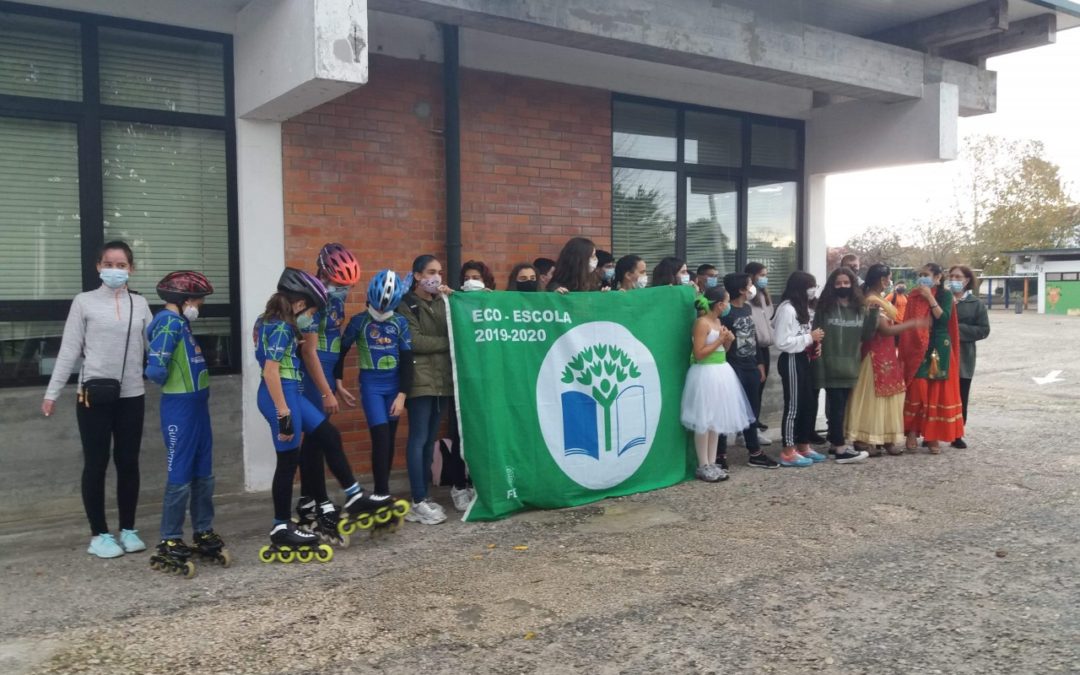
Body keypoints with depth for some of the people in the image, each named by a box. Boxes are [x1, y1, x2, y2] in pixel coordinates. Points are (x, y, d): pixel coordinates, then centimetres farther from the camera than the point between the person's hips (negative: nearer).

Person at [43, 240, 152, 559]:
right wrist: (52, 393, -3)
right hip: (94, 395, -2)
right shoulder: (84, 302, 1)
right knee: (96, 464, 3)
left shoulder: (140, 304, 8)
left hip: (132, 395, 2)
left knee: (128, 463, 9)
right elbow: (69, 351, 0)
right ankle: (99, 534, 14)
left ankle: (128, 529, 21)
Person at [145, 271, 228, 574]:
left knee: (203, 475, 15)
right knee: (180, 477, -2)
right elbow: (155, 369, -24)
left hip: (197, 406, 9)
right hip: (179, 409, -9)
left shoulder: (181, 322, 14)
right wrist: (172, 384, -5)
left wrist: (193, 388, -1)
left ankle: (204, 534, 26)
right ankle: (170, 544, 8)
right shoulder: (170, 323, -15)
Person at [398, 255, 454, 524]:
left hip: (443, 378, 6)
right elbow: (415, 342, -13)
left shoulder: (442, 301, 17)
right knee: (418, 439, -7)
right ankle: (419, 502, -5)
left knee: (431, 439, 8)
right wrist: (447, 343, -8)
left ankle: (424, 495, 14)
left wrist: (451, 301, -3)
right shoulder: (406, 305, -1)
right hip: (420, 379, -6)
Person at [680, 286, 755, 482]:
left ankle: (712, 463, 18)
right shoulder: (702, 323, -14)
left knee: (717, 419, 11)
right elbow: (699, 354, -19)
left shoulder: (717, 321, 13)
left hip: (720, 372, 9)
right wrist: (719, 340, -16)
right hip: (705, 374, -9)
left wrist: (728, 341, 2)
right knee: (704, 421, -3)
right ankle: (703, 466, 3)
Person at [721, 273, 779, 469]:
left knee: (752, 410, 14)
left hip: (750, 367, 8)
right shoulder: (726, 312, -14)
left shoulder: (748, 308, 12)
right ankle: (720, 454, 6)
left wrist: (759, 363, 18)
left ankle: (755, 453, 24)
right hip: (733, 368, -8)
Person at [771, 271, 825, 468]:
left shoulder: (801, 308, 14)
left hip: (803, 359, 10)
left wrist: (814, 343, 3)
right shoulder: (787, 309, -17)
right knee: (793, 406, -3)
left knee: (810, 403, 13)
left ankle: (803, 446, 25)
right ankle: (788, 452, 5)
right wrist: (810, 337, -16)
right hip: (791, 361, -10)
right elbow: (782, 342, -23)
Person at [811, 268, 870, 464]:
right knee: (836, 406, -4)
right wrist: (819, 364, -13)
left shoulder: (859, 309, 9)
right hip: (831, 366, -5)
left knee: (840, 407, 11)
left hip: (850, 367, 5)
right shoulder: (825, 308, -4)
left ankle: (835, 443, 20)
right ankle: (841, 448, -2)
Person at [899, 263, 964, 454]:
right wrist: (905, 350, 2)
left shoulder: (945, 294, 0)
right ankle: (912, 431, 1)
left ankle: (933, 436, 8)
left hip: (939, 348, -2)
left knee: (937, 392, 1)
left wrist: (930, 297, -16)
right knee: (917, 389, -6)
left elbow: (944, 318, -15)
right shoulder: (915, 296, 8)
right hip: (918, 348, 2)